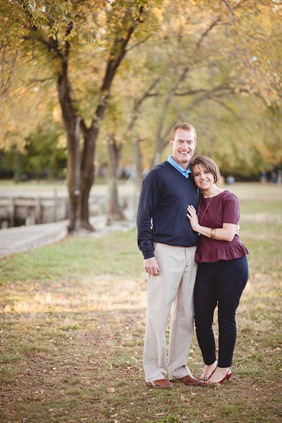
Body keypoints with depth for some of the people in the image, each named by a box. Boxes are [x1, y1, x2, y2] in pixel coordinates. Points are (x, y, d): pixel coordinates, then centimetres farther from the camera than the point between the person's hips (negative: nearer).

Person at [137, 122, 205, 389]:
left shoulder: (193, 177, 14)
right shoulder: (158, 175, -5)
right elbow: (143, 217, -7)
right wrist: (148, 254, -14)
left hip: (192, 254, 6)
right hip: (165, 252, -6)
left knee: (186, 314, 9)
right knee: (159, 312, -3)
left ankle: (179, 369, 19)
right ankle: (155, 372, 4)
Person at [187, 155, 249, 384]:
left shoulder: (228, 198, -6)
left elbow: (228, 234, -14)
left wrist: (199, 227, -10)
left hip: (231, 264, -5)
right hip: (205, 265, 5)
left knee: (226, 318, 4)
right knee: (201, 320, 4)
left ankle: (224, 367, 21)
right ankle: (210, 363, 28)